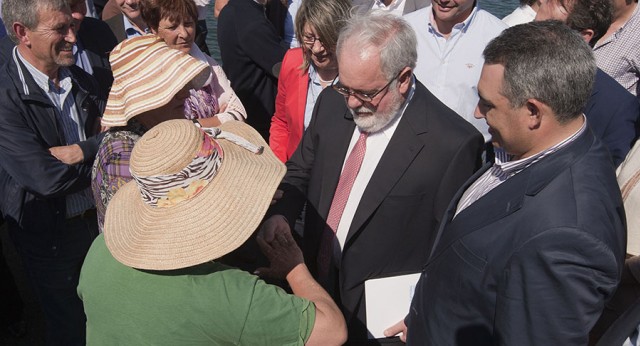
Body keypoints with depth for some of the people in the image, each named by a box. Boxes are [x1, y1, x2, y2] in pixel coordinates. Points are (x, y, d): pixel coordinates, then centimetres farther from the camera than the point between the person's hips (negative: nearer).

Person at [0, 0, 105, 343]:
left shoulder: (82, 80, 0)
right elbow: (47, 178, -28)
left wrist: (78, 152, -21)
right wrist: (98, 151, -14)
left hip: (101, 218, 5)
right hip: (50, 236, -5)